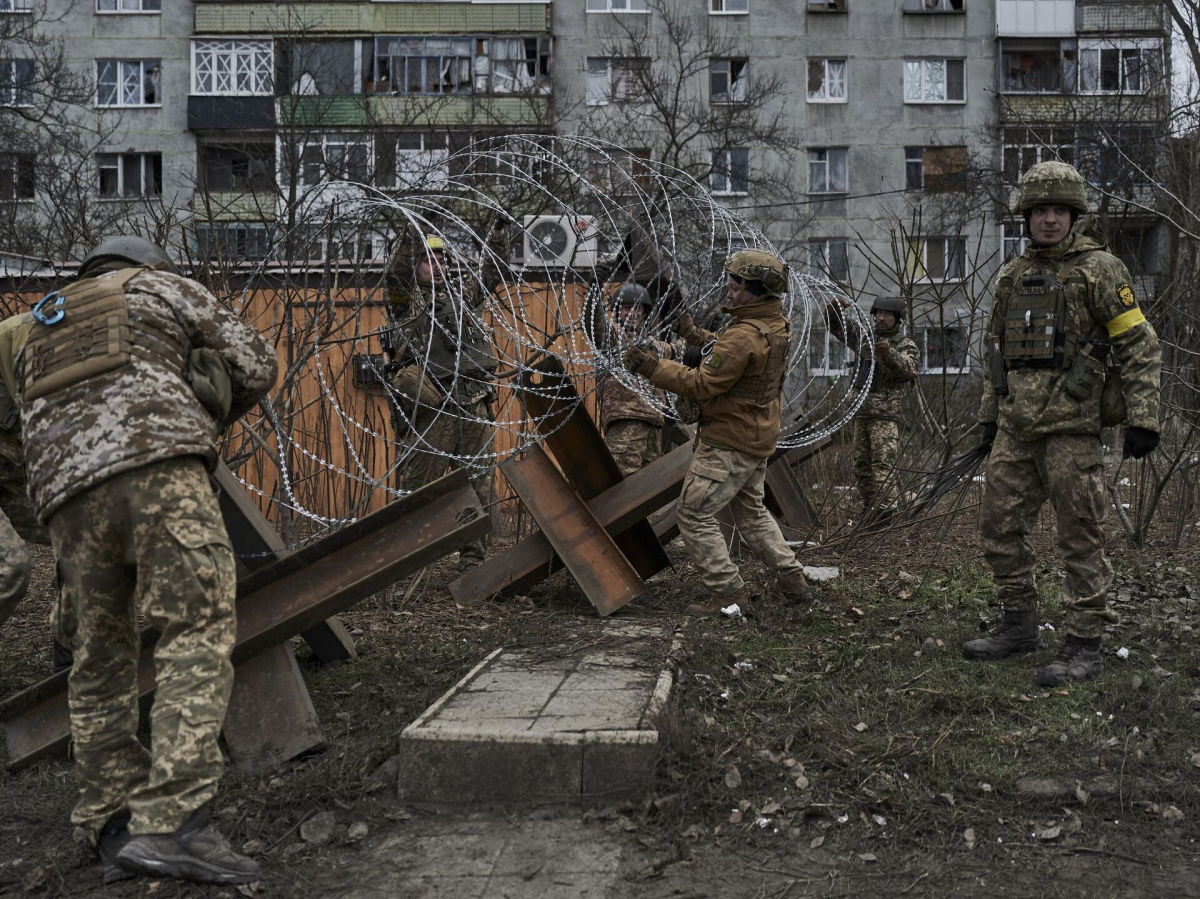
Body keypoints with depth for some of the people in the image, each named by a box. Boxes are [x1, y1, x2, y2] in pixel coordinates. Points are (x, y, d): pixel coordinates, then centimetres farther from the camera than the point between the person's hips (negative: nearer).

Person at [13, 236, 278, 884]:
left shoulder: (38, 330, 37)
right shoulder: (161, 285, 23)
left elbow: (35, 426, 28)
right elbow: (254, 366, 18)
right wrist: (209, 418, 35)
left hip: (65, 491, 6)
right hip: (156, 466, -5)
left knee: (99, 658, 12)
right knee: (198, 635, -12)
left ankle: (111, 825, 12)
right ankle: (170, 821, -24)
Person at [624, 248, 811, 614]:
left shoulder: (744, 336, -26)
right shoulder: (776, 326, 4)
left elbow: (701, 385, -25)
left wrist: (650, 366, -23)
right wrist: (696, 334, 19)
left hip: (728, 444, -10)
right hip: (758, 437, 10)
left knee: (694, 514, -1)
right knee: (751, 510, 25)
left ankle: (728, 591, 1)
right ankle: (791, 577, 27)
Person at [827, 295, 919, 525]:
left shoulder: (905, 344, 1)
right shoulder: (865, 336, 16)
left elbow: (909, 368, -19)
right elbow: (835, 326, 20)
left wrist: (889, 355, -38)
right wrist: (836, 307, -1)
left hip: (887, 414, -6)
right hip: (861, 411, 6)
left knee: (883, 464, -13)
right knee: (861, 464, 9)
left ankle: (885, 512, -16)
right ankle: (869, 510, 16)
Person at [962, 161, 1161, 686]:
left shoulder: (1098, 269, -3)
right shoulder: (1011, 276, 14)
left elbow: (1140, 346, -6)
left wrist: (1143, 417, -12)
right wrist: (988, 416, 20)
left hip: (1072, 426, -6)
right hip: (1015, 429, 7)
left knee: (1079, 537, -2)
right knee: (999, 527, 9)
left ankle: (1083, 646, 6)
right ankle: (1019, 627, 23)